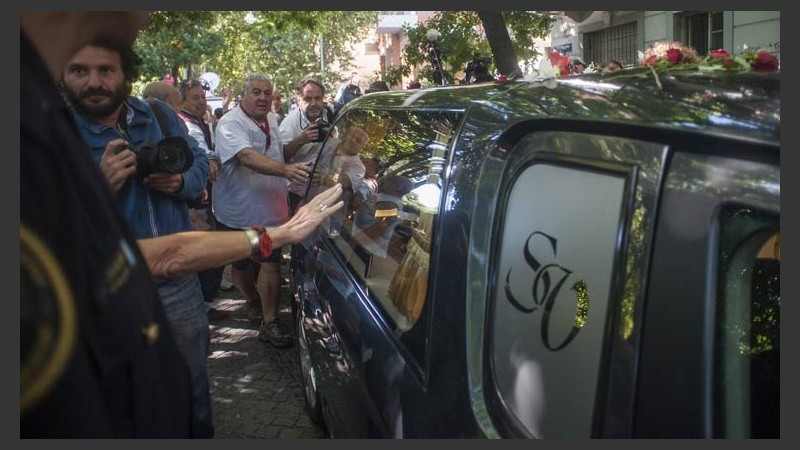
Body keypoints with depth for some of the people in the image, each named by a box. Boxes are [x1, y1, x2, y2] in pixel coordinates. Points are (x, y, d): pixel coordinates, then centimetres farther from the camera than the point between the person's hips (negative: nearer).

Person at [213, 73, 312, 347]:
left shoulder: (271, 120, 7)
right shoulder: (231, 124, -19)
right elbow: (248, 156, -37)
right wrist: (285, 170, -52)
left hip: (270, 211, 5)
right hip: (238, 213, -5)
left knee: (270, 264, 1)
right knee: (243, 265, 14)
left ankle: (269, 323, 10)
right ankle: (252, 301, 41)